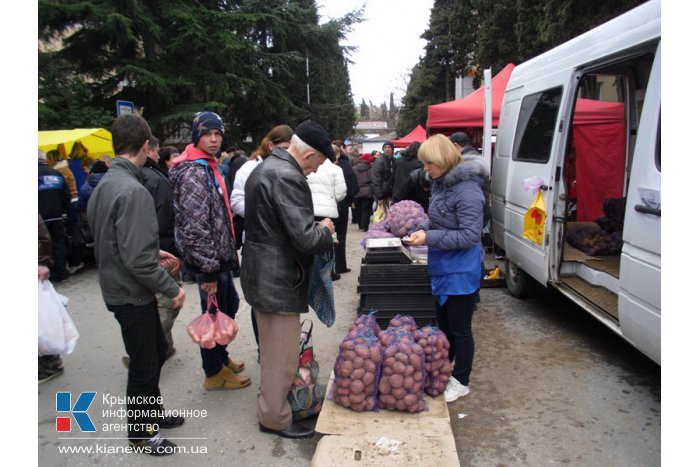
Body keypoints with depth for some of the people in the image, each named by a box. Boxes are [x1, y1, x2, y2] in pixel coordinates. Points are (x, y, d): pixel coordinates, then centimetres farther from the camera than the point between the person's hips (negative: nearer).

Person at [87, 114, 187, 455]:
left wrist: (156, 252, 13)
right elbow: (137, 259, -29)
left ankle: (151, 412, 41)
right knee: (144, 362, 9)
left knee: (156, 351, 23)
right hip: (131, 293, -9)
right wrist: (172, 288, -18)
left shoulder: (106, 182, 5)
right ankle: (140, 431, 29)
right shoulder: (132, 190, -26)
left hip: (119, 286, 9)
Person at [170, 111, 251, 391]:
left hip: (220, 255, 10)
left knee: (229, 305, 22)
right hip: (209, 260, -10)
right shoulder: (194, 172, -19)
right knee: (214, 313, 4)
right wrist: (209, 269, -24)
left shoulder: (207, 167, 13)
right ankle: (214, 373, 23)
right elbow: (195, 226, -25)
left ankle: (220, 357, 41)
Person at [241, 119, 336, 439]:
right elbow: (305, 239, -27)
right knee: (282, 355, 6)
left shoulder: (265, 168, 10)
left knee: (271, 350, 25)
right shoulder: (287, 177, -23)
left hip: (261, 276, 11)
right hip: (279, 281, -11)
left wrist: (315, 229, 11)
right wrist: (325, 230, -6)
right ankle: (275, 418, 23)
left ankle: (270, 403, 43)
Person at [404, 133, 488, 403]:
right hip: (442, 269, 9)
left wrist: (430, 238, -24)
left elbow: (470, 235, -23)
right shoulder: (441, 184, 5)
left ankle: (460, 382, 28)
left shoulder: (467, 190, -21)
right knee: (443, 325, 23)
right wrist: (422, 230, -1)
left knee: (459, 329, 9)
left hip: (460, 272, -9)